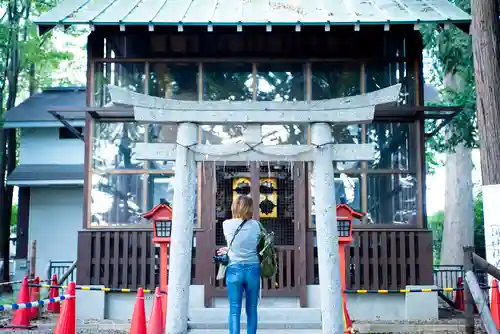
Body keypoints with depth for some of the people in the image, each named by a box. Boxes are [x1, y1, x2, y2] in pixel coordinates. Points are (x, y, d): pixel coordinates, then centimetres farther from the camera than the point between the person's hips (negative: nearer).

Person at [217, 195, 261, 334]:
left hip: (234, 270, -1)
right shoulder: (255, 225, -2)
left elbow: (232, 243, 9)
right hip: (253, 269, 1)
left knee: (234, 310, 2)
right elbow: (255, 245, 7)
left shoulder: (227, 224, -4)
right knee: (252, 310, 10)